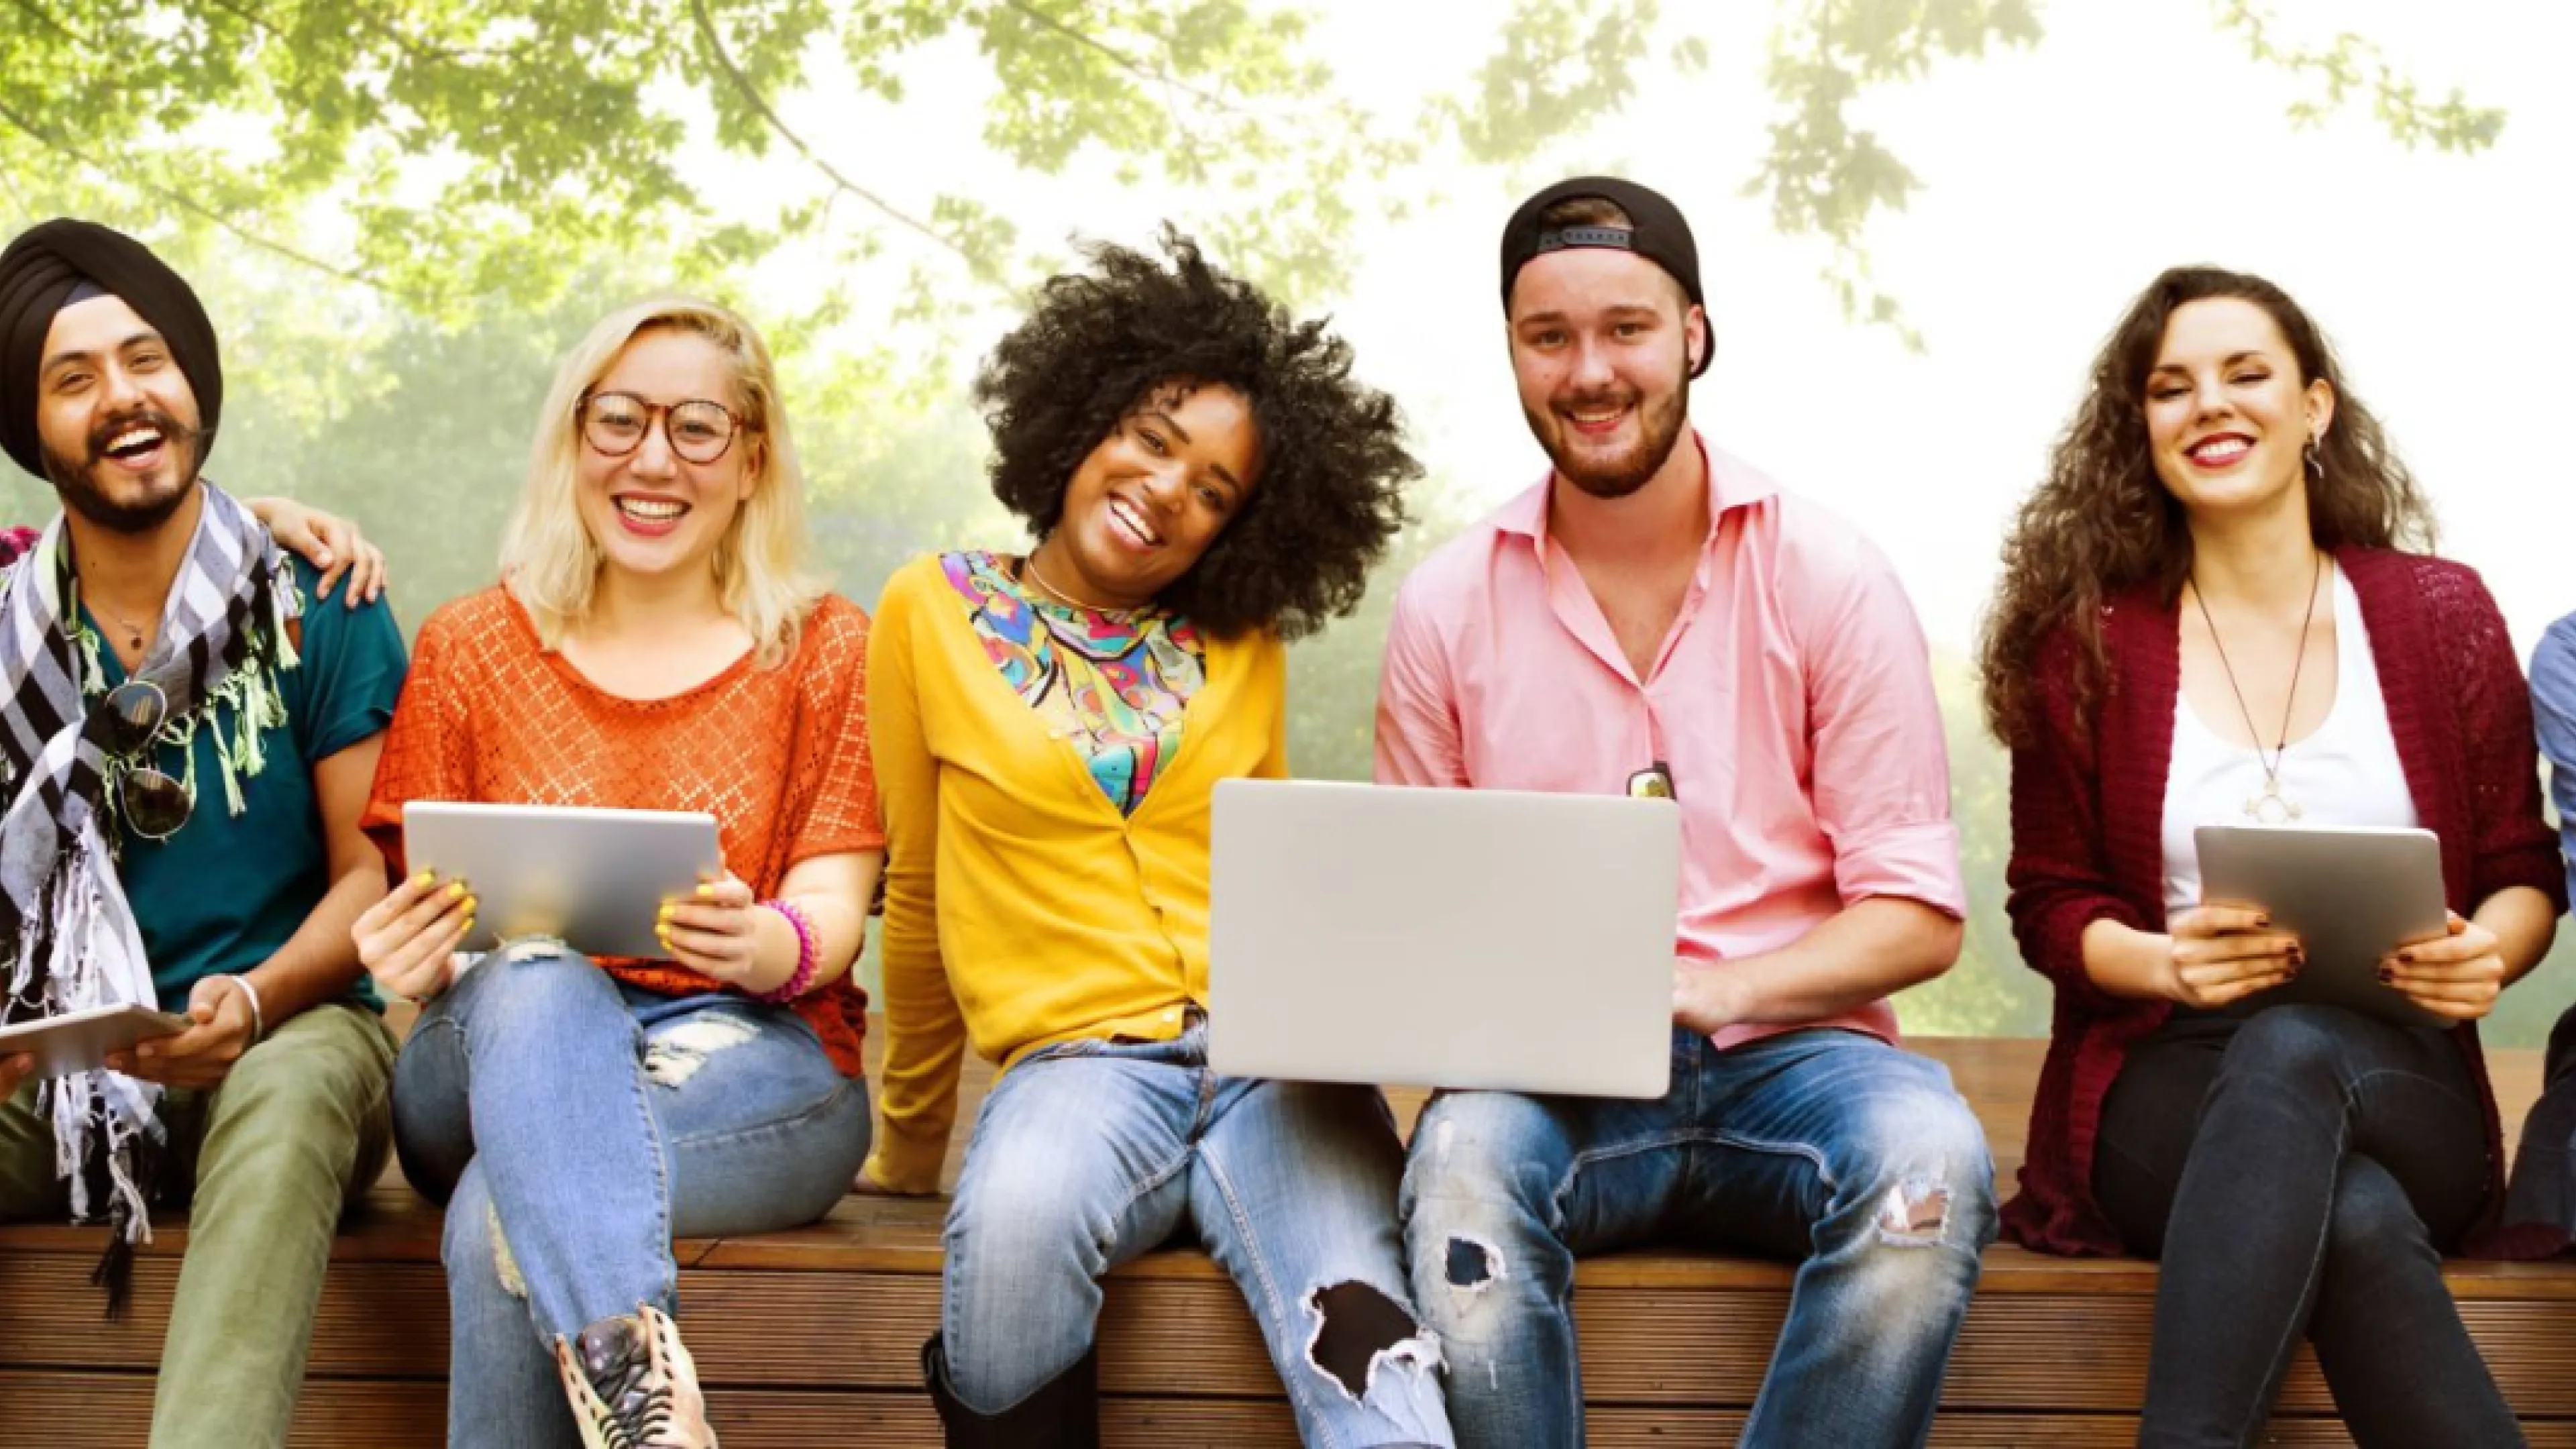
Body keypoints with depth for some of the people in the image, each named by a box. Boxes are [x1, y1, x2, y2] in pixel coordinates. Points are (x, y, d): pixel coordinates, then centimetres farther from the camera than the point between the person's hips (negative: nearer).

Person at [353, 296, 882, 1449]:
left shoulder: (827, 650, 10)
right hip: (505, 1063, 2)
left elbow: (833, 911, 1)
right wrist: (418, 957, -18)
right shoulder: (471, 648, 13)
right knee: (537, 980, -39)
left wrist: (769, 945, -25)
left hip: (749, 1057, -1)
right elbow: (430, 924, 8)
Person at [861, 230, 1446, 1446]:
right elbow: (921, 891, 16)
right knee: (1018, 1221, -39)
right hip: (1082, 1055, -1)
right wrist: (913, 1133, 21)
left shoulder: (1244, 651, 16)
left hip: (1273, 1050, 2)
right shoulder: (935, 613, 10)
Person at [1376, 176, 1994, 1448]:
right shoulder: (1448, 606, 7)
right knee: (1463, 1156, -35)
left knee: (1928, 1155, -33)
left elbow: (1919, 915, 0)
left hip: (1786, 1055, 0)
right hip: (1546, 1075, 0)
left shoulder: (1827, 578, 2)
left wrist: (1720, 989, -17)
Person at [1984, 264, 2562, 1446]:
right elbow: (2049, 903, 7)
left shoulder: (2440, 615, 8)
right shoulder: (2085, 646, 6)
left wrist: (2489, 950, -12)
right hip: (2166, 1097, -1)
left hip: (2399, 1095, 1)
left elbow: (2526, 872, 12)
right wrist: (2169, 961, -15)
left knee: (2293, 1051, -39)